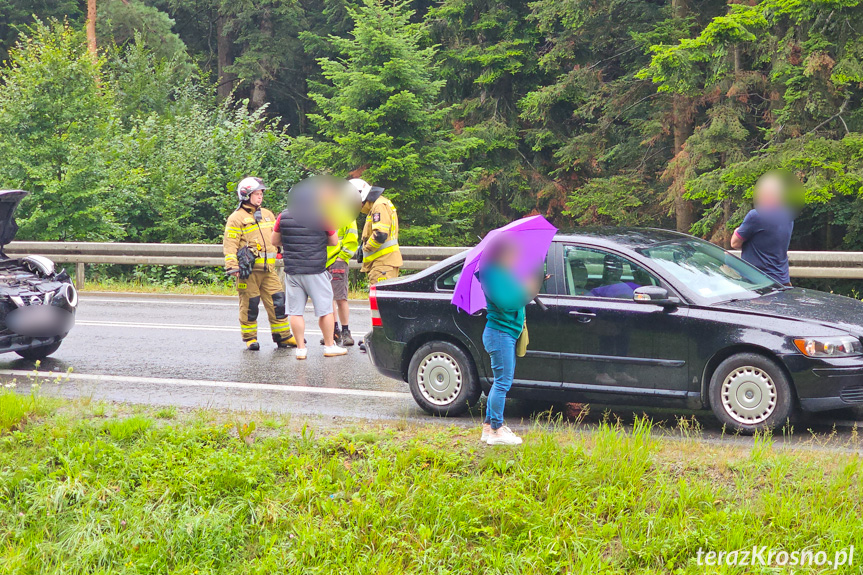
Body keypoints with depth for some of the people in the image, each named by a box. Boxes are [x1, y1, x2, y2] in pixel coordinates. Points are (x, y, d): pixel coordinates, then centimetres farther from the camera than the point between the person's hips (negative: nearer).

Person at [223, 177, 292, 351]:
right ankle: (250, 338, 11)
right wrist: (232, 265, -19)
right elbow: (230, 244, -10)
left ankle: (283, 336, 11)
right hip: (249, 269, -6)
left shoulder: (267, 214, 18)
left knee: (277, 301, 4)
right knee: (249, 304, -1)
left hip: (268, 269, 6)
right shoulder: (237, 218, -4)